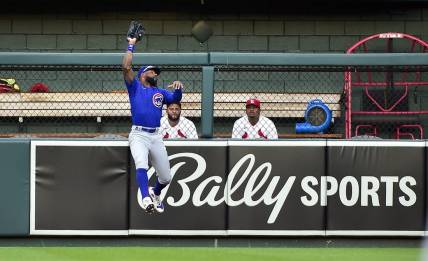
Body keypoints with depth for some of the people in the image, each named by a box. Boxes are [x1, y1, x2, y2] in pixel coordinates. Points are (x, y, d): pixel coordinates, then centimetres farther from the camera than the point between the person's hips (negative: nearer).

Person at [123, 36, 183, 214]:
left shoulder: (160, 92, 23)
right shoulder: (135, 87, 12)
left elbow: (175, 98, 7)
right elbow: (126, 67, 1)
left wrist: (178, 88, -14)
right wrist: (131, 45, 6)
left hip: (156, 137, 4)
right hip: (138, 135, -4)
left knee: (166, 177, 7)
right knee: (141, 165, -32)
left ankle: (155, 193, 39)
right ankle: (146, 199, -43)